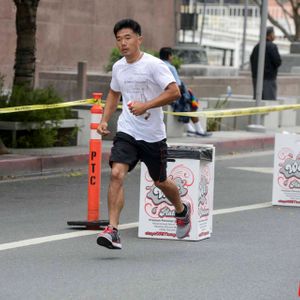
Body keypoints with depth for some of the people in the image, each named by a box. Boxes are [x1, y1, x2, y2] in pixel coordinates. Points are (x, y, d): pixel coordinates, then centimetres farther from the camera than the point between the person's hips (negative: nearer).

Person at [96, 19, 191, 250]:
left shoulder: (153, 65, -12)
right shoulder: (118, 67, 6)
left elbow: (174, 92, -19)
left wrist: (146, 105, -27)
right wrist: (105, 120, 11)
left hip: (153, 135, -3)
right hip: (126, 132, 3)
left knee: (160, 182, 14)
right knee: (116, 174, -19)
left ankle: (182, 211, 46)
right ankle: (112, 230, -22)